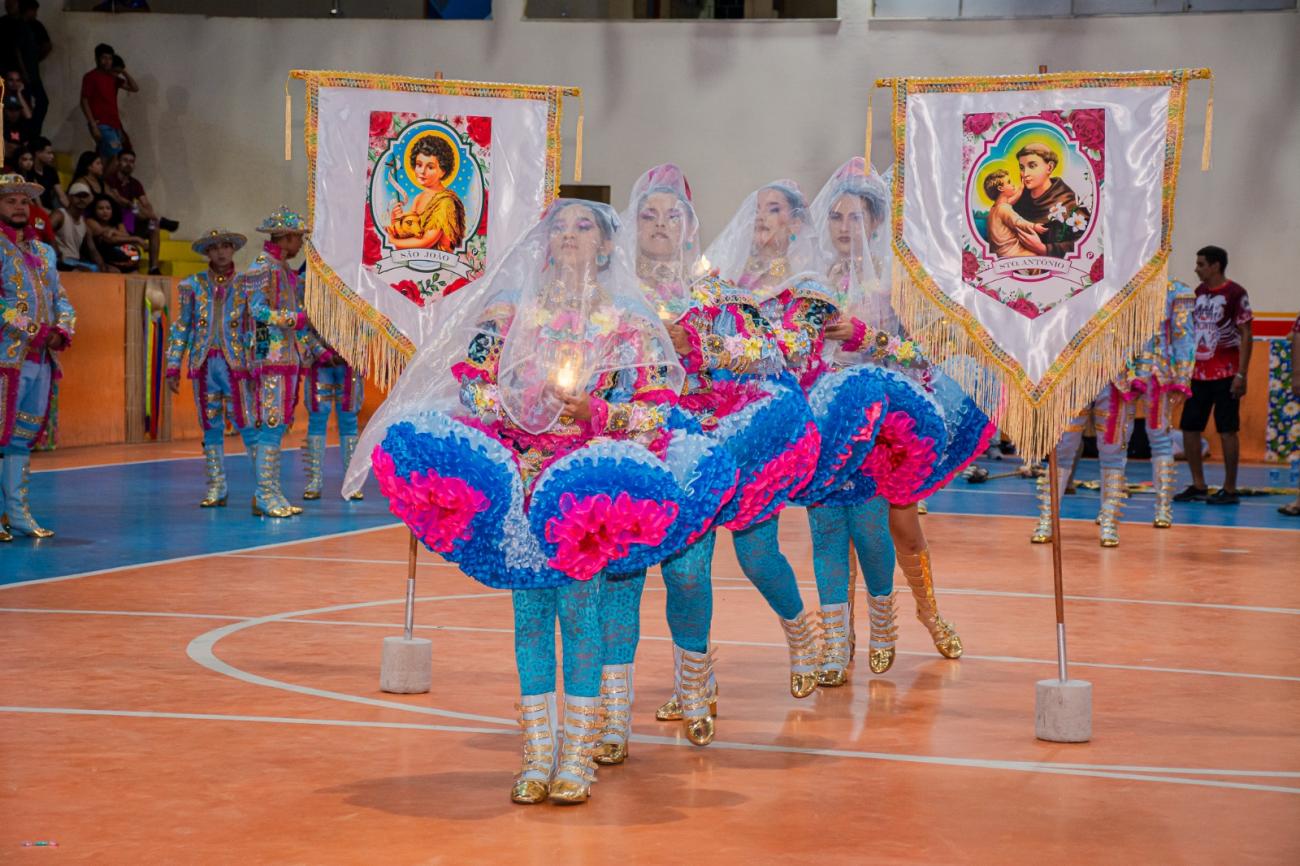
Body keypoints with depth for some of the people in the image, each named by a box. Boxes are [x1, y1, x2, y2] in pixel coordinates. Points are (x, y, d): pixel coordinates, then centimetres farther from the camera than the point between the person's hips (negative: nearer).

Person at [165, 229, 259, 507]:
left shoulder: (245, 286, 4)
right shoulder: (193, 285, 8)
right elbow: (181, 328, 10)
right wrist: (173, 368, 4)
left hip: (236, 363, -2)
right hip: (204, 365, 2)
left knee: (248, 426, -6)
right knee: (211, 429, 6)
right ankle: (216, 489, 11)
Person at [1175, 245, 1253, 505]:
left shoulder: (1235, 294, -8)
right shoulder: (1198, 293, 11)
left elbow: (1245, 335, -9)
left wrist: (1241, 374, -15)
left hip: (1225, 375, -7)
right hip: (1198, 374, 7)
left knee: (1227, 430, -2)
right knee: (1189, 428, 6)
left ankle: (1229, 490, 4)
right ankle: (1198, 486, 16)